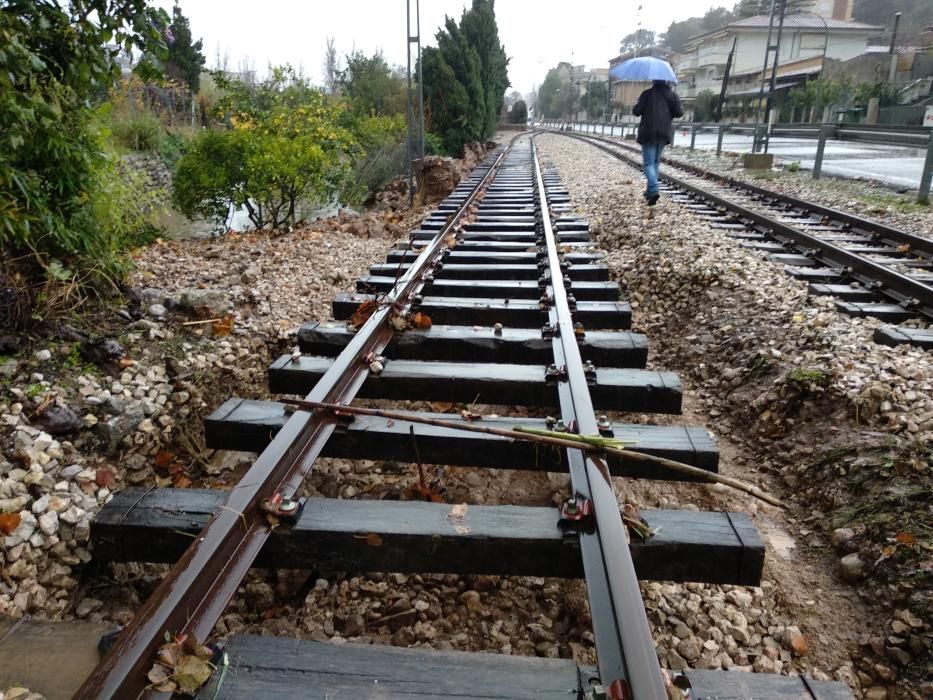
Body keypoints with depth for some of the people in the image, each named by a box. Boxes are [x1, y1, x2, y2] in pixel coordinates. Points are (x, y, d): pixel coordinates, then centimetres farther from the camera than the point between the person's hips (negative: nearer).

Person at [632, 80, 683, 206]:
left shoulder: (647, 94, -5)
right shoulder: (672, 94, 6)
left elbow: (637, 111, -9)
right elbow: (679, 113, 0)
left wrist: (636, 108, 13)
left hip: (648, 133, -4)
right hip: (664, 133, 4)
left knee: (649, 163, -7)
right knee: (656, 162, 18)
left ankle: (653, 190, -27)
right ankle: (650, 191, 21)